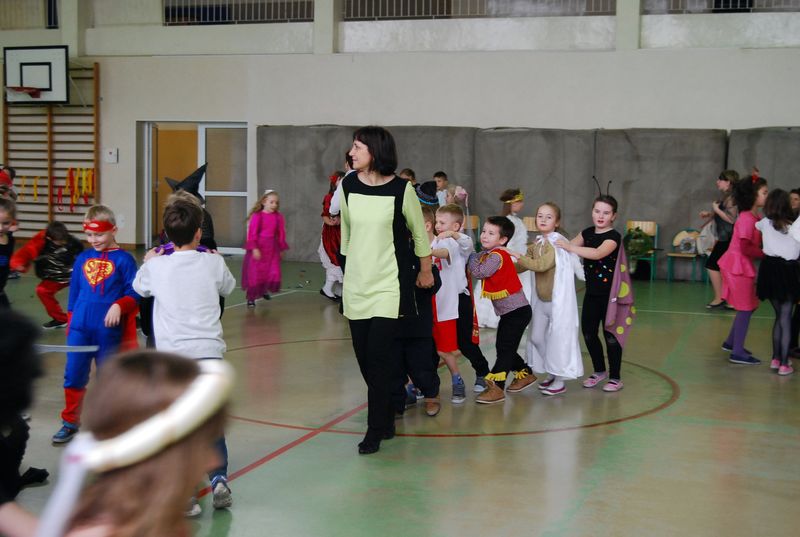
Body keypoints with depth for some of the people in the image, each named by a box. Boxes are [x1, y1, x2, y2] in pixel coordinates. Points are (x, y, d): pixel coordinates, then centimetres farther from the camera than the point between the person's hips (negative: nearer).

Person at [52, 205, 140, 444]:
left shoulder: (123, 259, -5)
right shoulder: (83, 258, 10)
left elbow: (134, 294, -8)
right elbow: (74, 293, 16)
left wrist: (119, 306, -25)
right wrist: (70, 322, 15)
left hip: (109, 330, -4)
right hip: (80, 328, 4)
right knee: (73, 376, 6)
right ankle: (70, 423, 20)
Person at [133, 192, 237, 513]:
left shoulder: (157, 267, -2)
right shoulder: (213, 263, -1)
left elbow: (139, 287, 20)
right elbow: (228, 287, 21)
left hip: (172, 355, -1)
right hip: (209, 352, 1)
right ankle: (219, 478, 8)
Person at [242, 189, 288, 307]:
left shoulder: (278, 217, 1)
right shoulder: (257, 216, -11)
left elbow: (281, 233, 9)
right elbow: (252, 233, -11)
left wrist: (282, 249, 12)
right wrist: (254, 248, -18)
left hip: (272, 249, 4)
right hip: (258, 249, -4)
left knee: (274, 273, 0)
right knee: (255, 274, 4)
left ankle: (264, 290, 29)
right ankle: (251, 298, 16)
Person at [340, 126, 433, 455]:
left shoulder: (401, 189, -10)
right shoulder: (348, 185, 0)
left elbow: (419, 233, 3)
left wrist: (425, 271, 12)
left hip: (390, 284, -4)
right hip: (356, 283, 4)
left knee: (379, 356, -10)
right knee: (364, 356, 7)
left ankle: (375, 430, -1)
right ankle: (386, 418, 24)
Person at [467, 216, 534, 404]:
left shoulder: (497, 256, -19)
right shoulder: (488, 254, 10)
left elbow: (479, 272, -28)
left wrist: (472, 258, -11)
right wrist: (474, 258, -6)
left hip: (517, 311, -10)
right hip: (507, 312, 10)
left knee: (505, 348, -9)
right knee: (504, 348, 17)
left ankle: (496, 387, -9)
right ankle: (525, 374, 33)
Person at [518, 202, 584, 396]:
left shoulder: (558, 242, -15)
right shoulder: (537, 244, 8)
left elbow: (542, 264, -27)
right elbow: (522, 266, 10)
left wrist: (519, 257, -23)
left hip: (558, 299, -8)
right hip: (541, 298, 8)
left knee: (557, 337, -1)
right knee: (536, 337, 12)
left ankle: (560, 381, 10)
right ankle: (551, 374, 28)